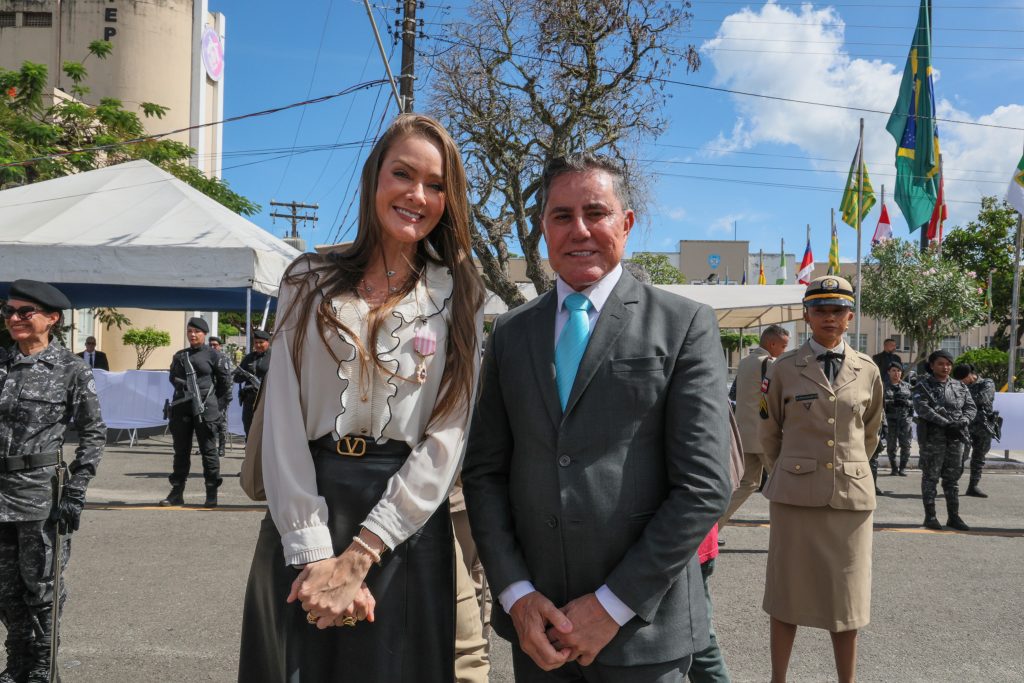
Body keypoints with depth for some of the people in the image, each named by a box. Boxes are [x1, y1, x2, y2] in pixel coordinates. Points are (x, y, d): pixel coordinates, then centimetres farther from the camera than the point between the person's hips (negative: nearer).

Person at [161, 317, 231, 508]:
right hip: (181, 408, 5)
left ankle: (212, 494, 3)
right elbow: (173, 378, 24)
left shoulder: (213, 355, 0)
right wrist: (183, 391, 15)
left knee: (208, 450, -2)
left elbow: (225, 381, 4)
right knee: (181, 451, 9)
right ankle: (177, 493, 16)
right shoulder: (179, 356, 12)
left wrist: (217, 403, 5)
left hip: (205, 409, -5)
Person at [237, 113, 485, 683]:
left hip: (404, 525, -1)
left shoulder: (458, 298, 2)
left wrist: (357, 556, -12)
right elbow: (283, 421, -3)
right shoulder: (312, 283, 5)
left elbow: (446, 441, -5)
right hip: (301, 523, 1)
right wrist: (314, 555, -13)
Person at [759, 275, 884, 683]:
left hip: (851, 496, 2)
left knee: (846, 601, 9)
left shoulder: (868, 371, 6)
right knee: (788, 595, 5)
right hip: (795, 496, -2)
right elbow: (769, 434, 11)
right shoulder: (784, 370, -1)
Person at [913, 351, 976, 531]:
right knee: (930, 477, 0)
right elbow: (922, 408, -14)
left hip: (957, 437, 4)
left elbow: (971, 407, 9)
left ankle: (953, 517, 15)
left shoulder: (960, 386, 14)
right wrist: (945, 423, -22)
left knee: (953, 478, 9)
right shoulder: (923, 386, -1)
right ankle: (930, 516, 6)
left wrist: (963, 421, -13)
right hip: (932, 437, -4)